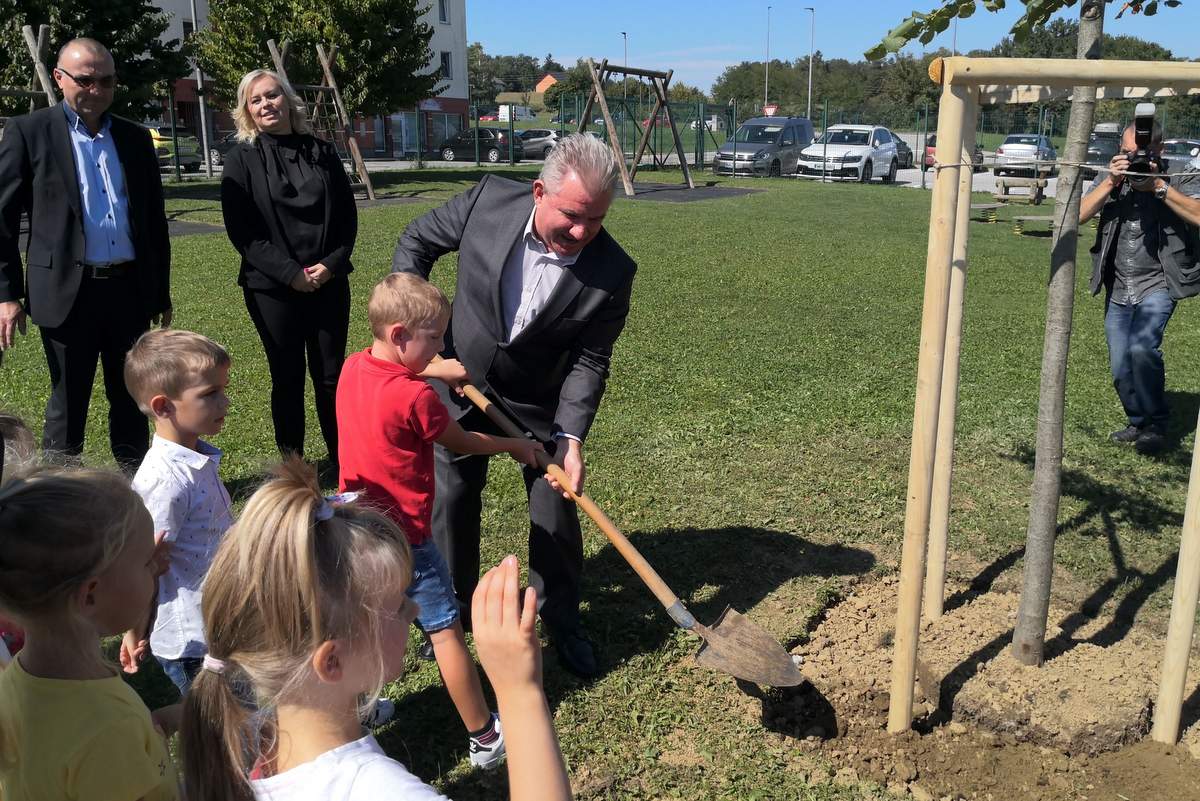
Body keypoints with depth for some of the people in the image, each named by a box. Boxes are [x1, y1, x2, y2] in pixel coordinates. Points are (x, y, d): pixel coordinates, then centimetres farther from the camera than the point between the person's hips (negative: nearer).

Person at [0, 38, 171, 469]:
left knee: (133, 402, 12)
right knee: (67, 405, 5)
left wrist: (161, 292, 15)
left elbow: (155, 220, 16)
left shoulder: (135, 138, 12)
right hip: (68, 292, -3)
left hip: (130, 289, 4)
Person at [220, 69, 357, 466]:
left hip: (329, 282, 2)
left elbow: (348, 216, 7)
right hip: (272, 288, -2)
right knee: (287, 379, 6)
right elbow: (241, 229, -6)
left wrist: (332, 263, -8)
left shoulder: (322, 153, 6)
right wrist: (289, 271, -14)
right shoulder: (242, 159, 0)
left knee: (331, 375, 6)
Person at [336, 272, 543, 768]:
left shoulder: (352, 369, -2)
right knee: (446, 631, 4)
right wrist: (515, 445, 8)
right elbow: (461, 443, -7)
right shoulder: (416, 398, -24)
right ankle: (484, 739, 16)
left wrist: (436, 369, 22)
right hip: (403, 538, -7)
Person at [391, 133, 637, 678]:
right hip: (460, 384, 1)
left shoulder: (612, 273, -24)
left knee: (556, 511, 5)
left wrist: (571, 437, -26)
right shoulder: (490, 200, -22)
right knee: (449, 500, 11)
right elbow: (417, 240, -5)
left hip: (539, 403, -1)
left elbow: (589, 360, -16)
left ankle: (561, 619, 29)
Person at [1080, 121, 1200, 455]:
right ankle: (1138, 422, 33)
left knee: (1142, 347, -26)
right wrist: (1111, 183, -22)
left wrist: (1158, 186, -29)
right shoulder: (1111, 180, 2)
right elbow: (1079, 215, -11)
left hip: (1157, 284, -4)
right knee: (1121, 368, 10)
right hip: (1118, 289, 4)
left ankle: (1156, 425, -10)